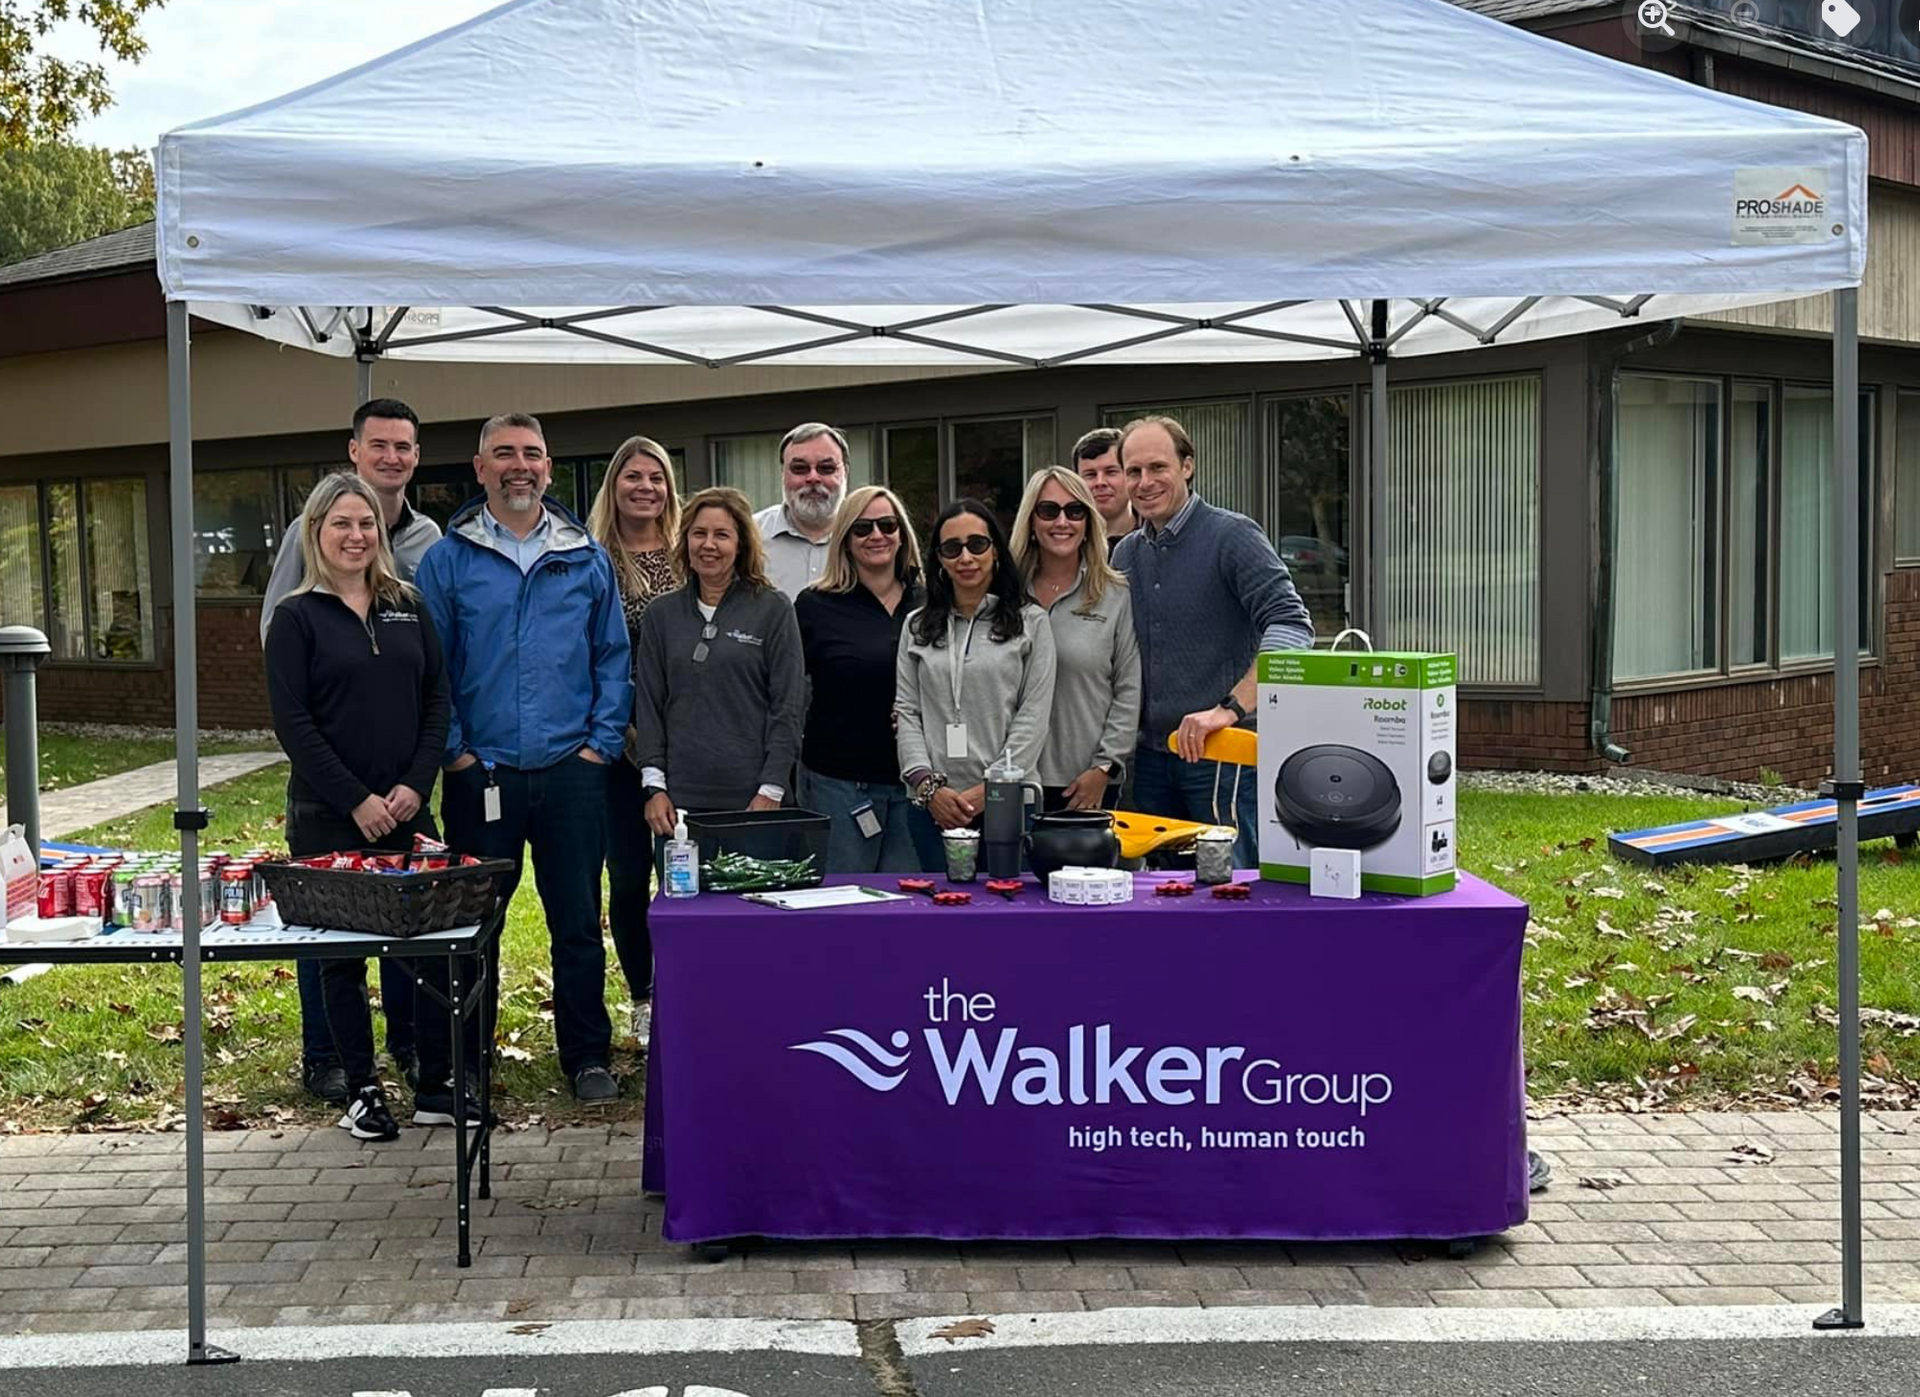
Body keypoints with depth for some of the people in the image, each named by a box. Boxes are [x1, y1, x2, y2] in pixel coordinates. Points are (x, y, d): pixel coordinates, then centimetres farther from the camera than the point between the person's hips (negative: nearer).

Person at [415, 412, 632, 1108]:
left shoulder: (586, 557, 8)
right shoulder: (447, 561, 3)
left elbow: (613, 657, 9)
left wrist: (601, 742, 0)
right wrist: (453, 750, -5)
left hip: (571, 770, 1)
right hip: (481, 773, -1)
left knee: (578, 923, 5)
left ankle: (588, 1057, 17)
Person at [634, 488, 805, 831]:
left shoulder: (773, 609, 3)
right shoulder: (660, 615, 12)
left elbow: (788, 706, 0)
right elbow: (648, 705, 11)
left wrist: (771, 791, -7)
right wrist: (654, 786, 1)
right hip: (680, 798, 2)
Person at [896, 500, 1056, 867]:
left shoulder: (1030, 622, 5)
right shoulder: (918, 626, 13)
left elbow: (1034, 716, -1)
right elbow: (906, 712, 8)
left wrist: (988, 789, -9)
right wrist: (928, 785, -6)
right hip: (932, 805, 2)